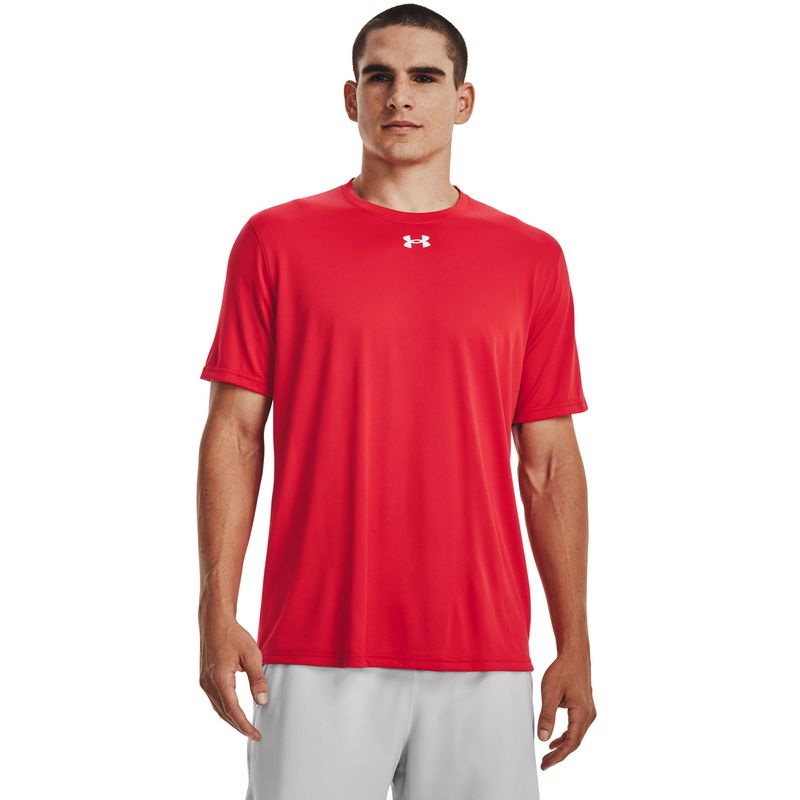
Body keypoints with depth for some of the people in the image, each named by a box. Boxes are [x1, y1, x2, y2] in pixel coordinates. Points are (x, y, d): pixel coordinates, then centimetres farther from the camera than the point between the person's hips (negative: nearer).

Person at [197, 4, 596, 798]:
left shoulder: (531, 258, 7)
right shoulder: (275, 240, 4)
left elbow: (549, 463, 8)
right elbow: (234, 433, 3)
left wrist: (575, 648, 4)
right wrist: (217, 616, -5)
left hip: (484, 657, 2)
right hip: (315, 654, -1)